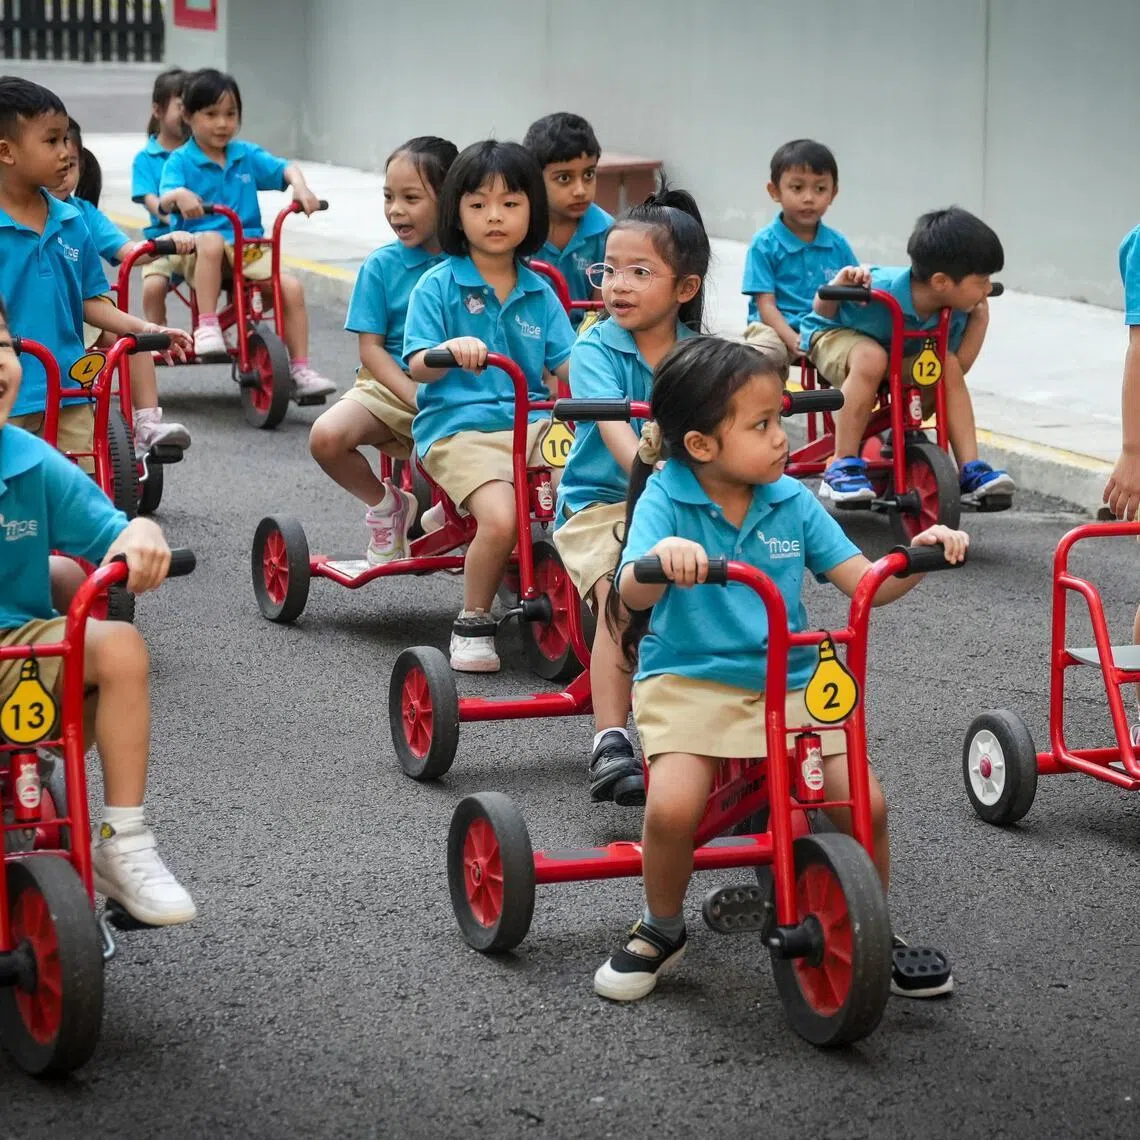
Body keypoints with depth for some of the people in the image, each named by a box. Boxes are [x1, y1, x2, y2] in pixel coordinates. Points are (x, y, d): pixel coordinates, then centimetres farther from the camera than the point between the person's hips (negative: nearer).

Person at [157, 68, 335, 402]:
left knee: (291, 287, -16)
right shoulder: (181, 160, 1)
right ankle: (206, 328, -33)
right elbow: (164, 201, -13)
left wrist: (300, 187, -15)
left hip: (250, 250, 4)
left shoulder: (247, 155, 12)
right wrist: (179, 196, -37)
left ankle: (301, 371, -9)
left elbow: (285, 168, 7)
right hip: (199, 252, -4)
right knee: (212, 241, -38)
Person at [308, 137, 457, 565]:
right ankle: (384, 504, 5)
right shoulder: (381, 265, 0)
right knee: (326, 436, -27)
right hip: (392, 387, 1)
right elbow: (371, 348, -3)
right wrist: (419, 400, -15)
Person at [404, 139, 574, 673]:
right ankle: (472, 625, -5)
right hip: (459, 427, -4)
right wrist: (451, 349, -30)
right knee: (501, 517, -30)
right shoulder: (438, 285, 2)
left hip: (532, 422, 4)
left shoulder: (538, 292, 14)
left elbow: (566, 366, 9)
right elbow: (418, 365, -7)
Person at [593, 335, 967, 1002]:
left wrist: (921, 554, -16)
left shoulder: (791, 502, 3)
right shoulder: (665, 500, -8)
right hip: (689, 680, -3)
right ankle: (662, 929, 3)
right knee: (673, 806, -27)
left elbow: (864, 583, 3)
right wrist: (661, 559, -47)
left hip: (789, 680, 3)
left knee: (864, 802, -13)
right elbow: (633, 591, -24)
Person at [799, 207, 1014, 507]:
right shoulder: (881, 289, -36)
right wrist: (836, 288, -42)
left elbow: (959, 365, -11)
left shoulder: (955, 312, -18)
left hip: (898, 353, 5)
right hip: (835, 335, -5)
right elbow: (822, 312, -20)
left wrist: (980, 318, -18)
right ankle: (842, 467, -29)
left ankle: (970, 471, -16)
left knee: (948, 364, -21)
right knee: (871, 358, -38)